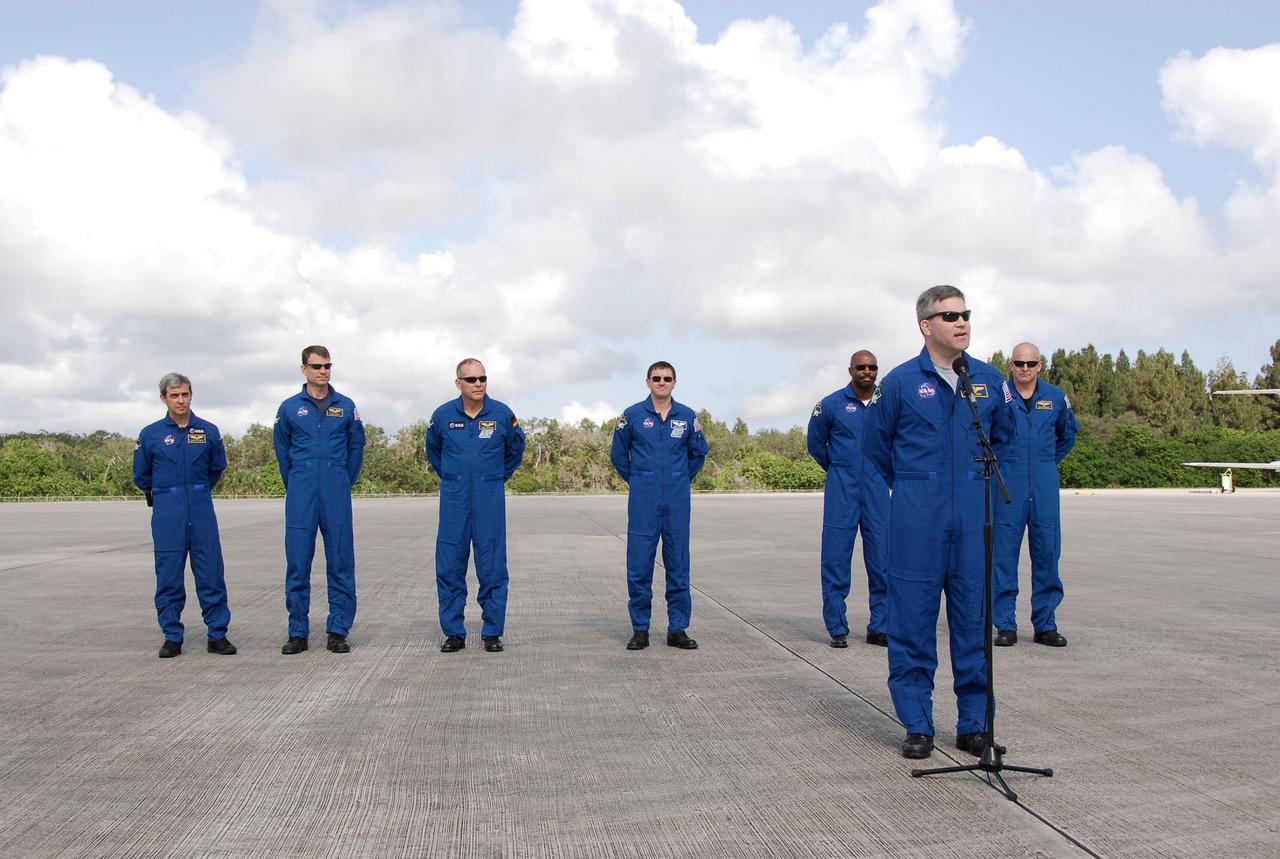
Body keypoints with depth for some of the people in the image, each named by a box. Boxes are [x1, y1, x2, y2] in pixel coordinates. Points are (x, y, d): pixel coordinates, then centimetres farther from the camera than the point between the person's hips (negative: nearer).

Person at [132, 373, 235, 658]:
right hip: (167, 514, 0)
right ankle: (172, 637, 13)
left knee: (212, 573, 0)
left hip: (202, 511, 1)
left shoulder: (209, 431, 3)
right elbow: (141, 475, 16)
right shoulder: (151, 434, 1)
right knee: (169, 578, 3)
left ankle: (218, 634, 7)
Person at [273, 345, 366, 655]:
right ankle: (298, 632, 9)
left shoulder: (346, 406, 7)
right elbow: (282, 450, 15)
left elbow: (356, 446, 14)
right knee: (297, 563, 1)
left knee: (341, 560, 1)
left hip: (337, 493, 0)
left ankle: (338, 631, 8)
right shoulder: (289, 408, 6)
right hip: (301, 495, 0)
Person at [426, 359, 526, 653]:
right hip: (454, 499, 1)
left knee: (492, 568, 1)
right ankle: (453, 632, 13)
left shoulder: (502, 414, -2)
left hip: (490, 499, -1)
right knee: (449, 567, 3)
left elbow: (516, 450, 16)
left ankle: (493, 632, 10)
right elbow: (433, 451, 20)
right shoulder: (442, 415, 0)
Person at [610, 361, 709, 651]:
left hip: (677, 500, 2)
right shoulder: (633, 415, 1)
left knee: (678, 564, 4)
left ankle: (678, 629, 12)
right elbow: (618, 454, 11)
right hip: (643, 500, -1)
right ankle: (640, 629, 8)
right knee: (639, 565, -1)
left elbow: (698, 452, 19)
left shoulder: (687, 417, 6)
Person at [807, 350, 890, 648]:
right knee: (836, 559, -3)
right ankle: (837, 629, 5)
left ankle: (879, 627, 15)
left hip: (879, 490, 2)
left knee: (882, 559, 4)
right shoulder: (832, 404, 0)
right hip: (842, 491, -2)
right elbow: (816, 444, 14)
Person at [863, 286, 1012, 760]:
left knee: (975, 617, 6)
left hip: (975, 516, 3)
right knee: (913, 618, 1)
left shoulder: (989, 379, 7)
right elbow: (877, 447, 10)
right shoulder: (901, 381, -1)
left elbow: (1001, 437, 24)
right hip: (917, 519, -3)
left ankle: (974, 723, 18)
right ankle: (917, 724, 12)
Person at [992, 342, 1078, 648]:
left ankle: (1046, 625, 14)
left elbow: (1069, 432, 25)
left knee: (1047, 552, 5)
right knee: (1004, 554, -2)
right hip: (1007, 484, -3)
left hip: (1045, 485, 3)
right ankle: (1005, 625, 6)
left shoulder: (1055, 397, 8)